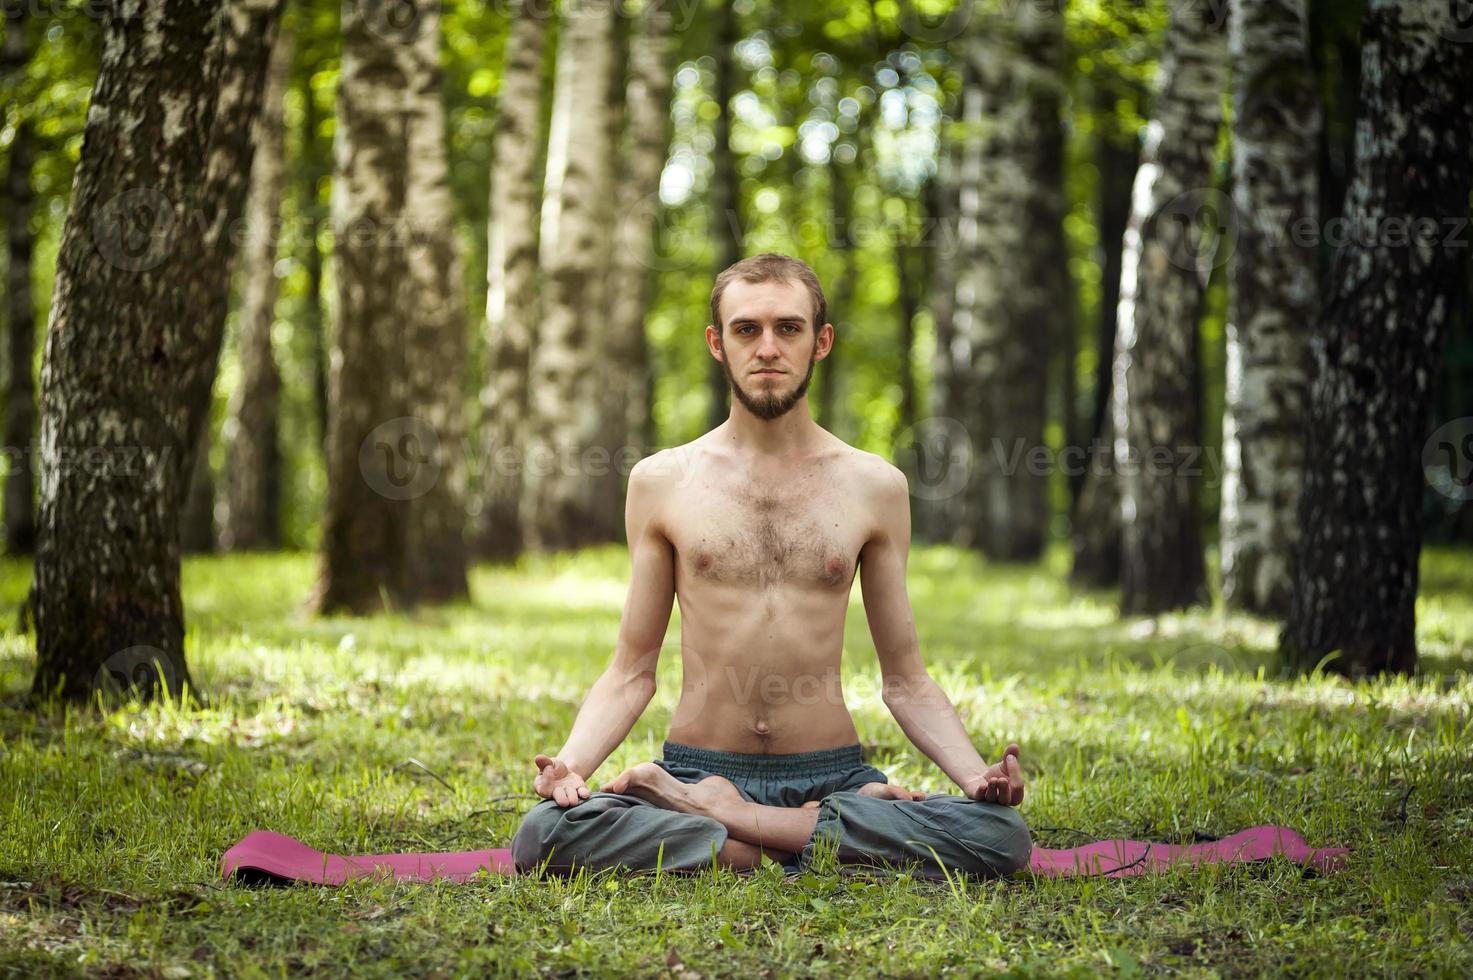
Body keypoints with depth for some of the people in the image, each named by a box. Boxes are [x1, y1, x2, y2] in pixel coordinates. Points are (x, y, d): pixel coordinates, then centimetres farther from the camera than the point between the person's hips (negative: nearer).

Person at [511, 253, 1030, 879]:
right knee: (543, 836, -32)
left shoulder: (874, 487, 7)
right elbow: (632, 671, 8)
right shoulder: (662, 482, 6)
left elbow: (905, 681, 10)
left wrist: (974, 774, -9)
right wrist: (571, 762, -12)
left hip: (831, 775, 1)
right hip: (698, 768, -1)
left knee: (1001, 835, -29)